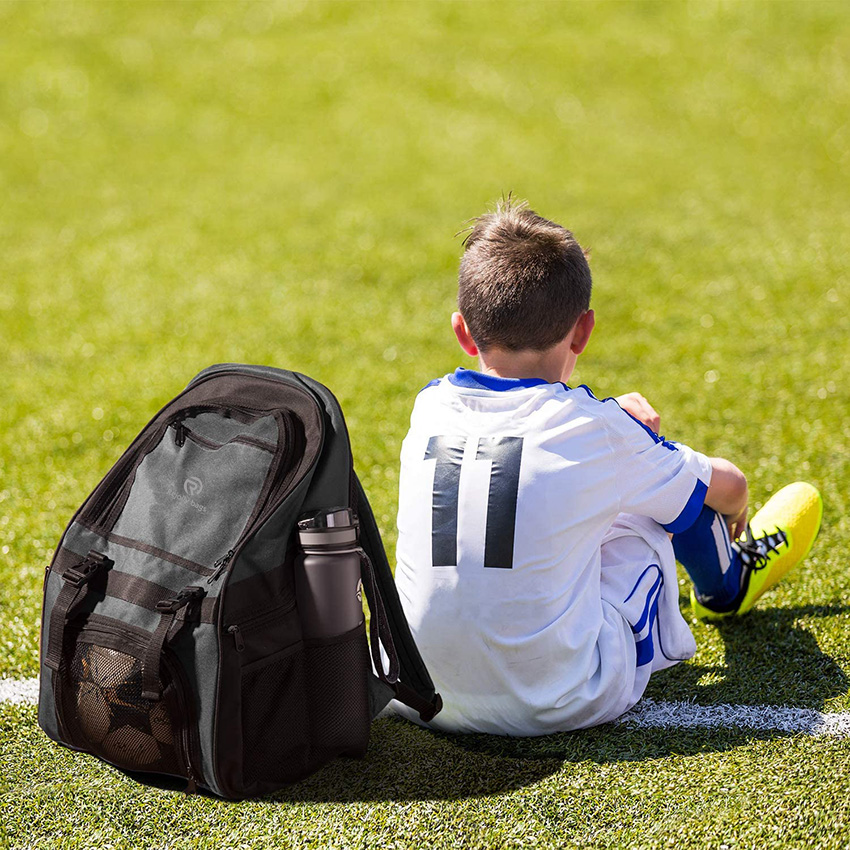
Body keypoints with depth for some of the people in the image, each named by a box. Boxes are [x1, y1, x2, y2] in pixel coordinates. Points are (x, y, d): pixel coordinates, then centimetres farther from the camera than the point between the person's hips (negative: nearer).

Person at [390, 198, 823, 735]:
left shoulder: (431, 410, -2)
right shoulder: (596, 430, -10)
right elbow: (729, 486, 10)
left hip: (418, 700, 4)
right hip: (561, 706, -4)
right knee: (657, 483, 13)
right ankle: (728, 582, 45)